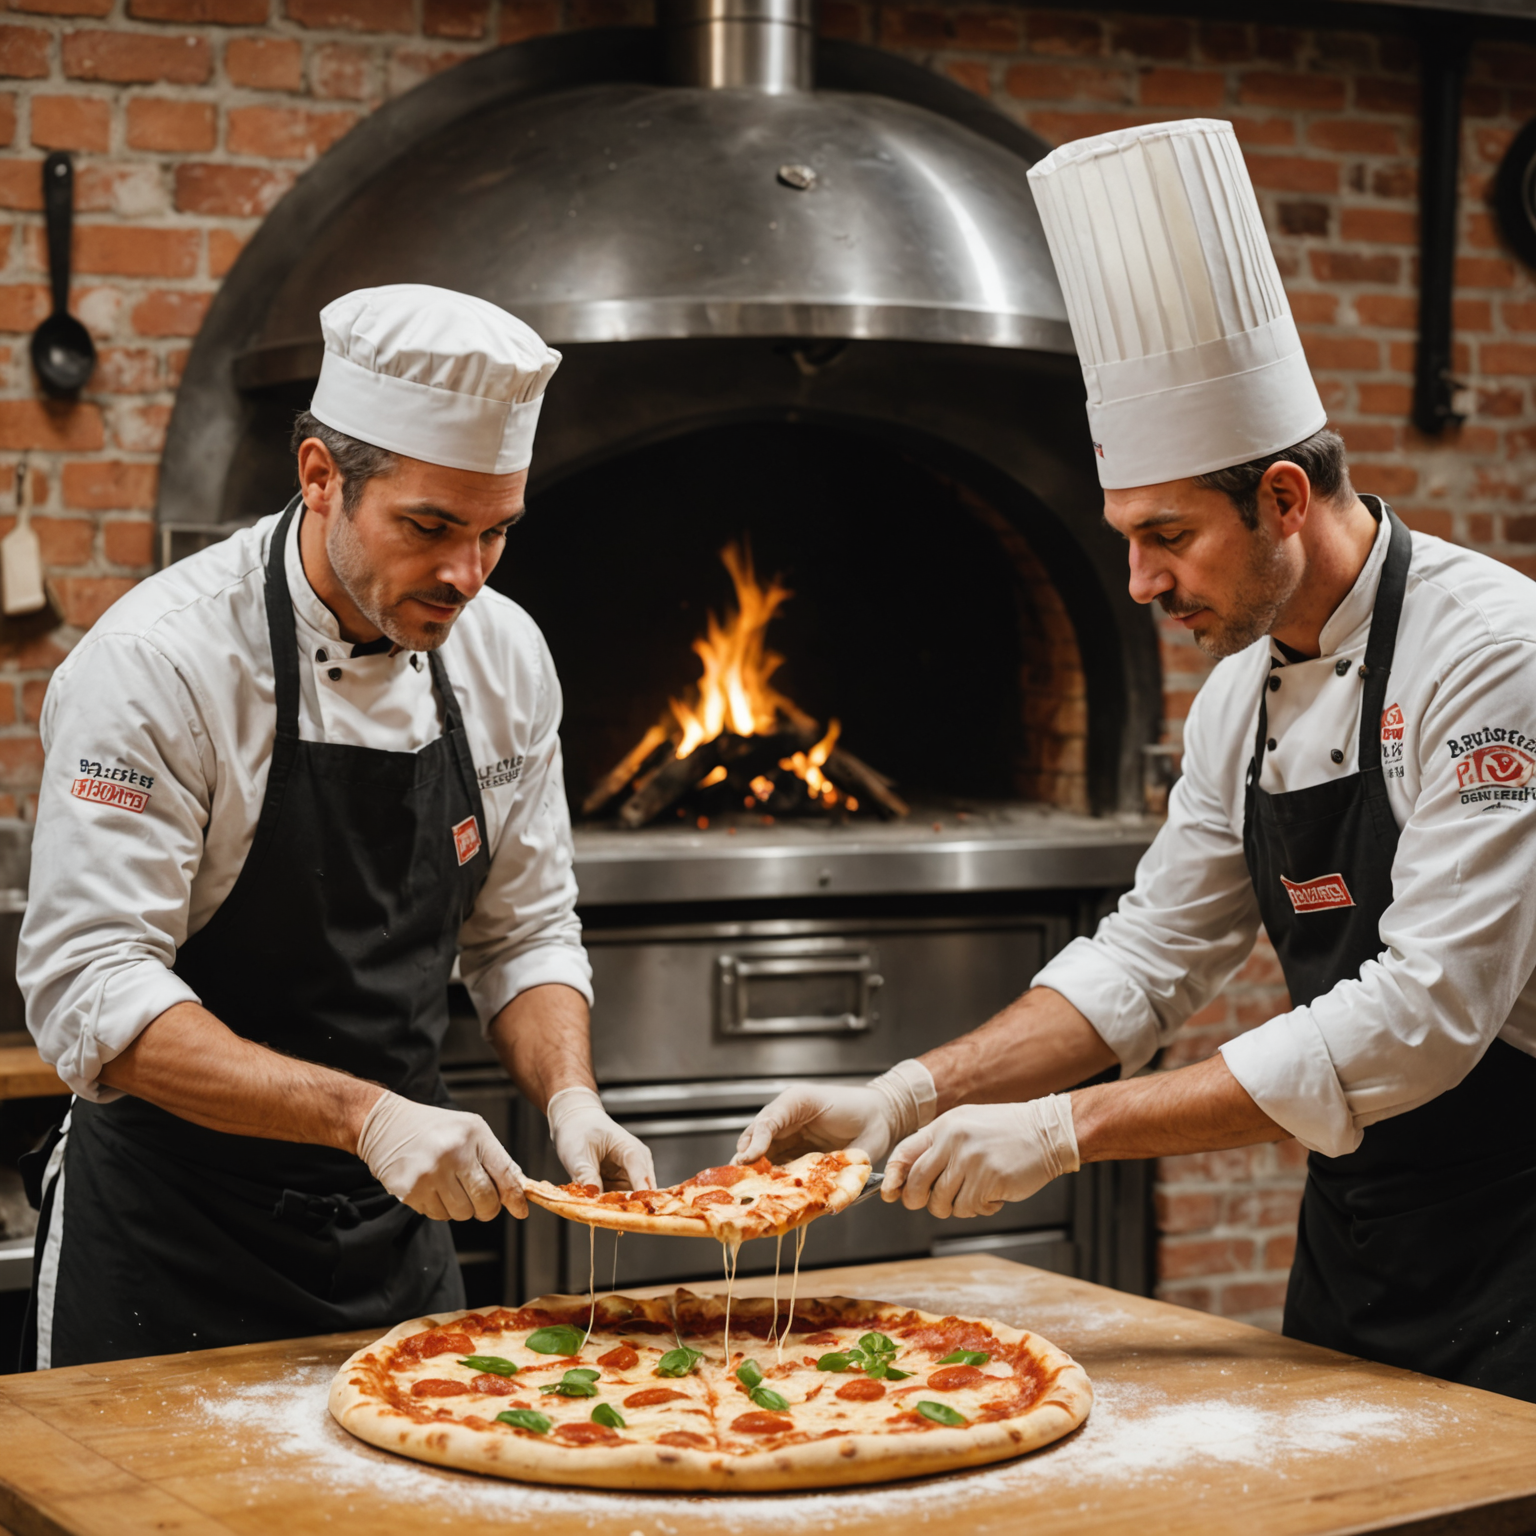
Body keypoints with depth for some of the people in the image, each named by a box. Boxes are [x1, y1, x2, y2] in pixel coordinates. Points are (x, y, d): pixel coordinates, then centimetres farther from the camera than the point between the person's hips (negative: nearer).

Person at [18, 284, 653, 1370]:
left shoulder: (504, 657, -2)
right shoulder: (158, 664, -20)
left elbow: (524, 934, 7)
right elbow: (92, 993, -25)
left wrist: (569, 1097, -12)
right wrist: (364, 1113, -34)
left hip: (399, 1238, 6)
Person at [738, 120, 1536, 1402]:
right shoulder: (1242, 695, 6)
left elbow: (1428, 1010, -28)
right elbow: (1151, 960, 11)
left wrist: (1066, 1127, -28)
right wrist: (910, 1098, -3)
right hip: (1352, 1236, 8)